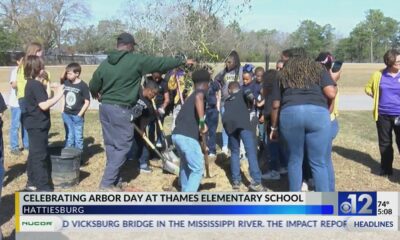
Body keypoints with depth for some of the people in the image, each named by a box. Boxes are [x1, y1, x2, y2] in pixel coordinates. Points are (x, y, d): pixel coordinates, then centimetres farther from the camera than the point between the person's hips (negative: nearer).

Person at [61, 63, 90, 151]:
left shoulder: (83, 86, -12)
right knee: (69, 136, 14)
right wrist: (63, 110, 8)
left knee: (78, 137, 5)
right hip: (67, 115, 5)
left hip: (77, 116, -5)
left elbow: (87, 102, -10)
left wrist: (80, 114, -12)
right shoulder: (66, 83, 3)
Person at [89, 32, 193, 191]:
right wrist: (182, 61, 12)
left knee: (111, 145, 14)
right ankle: (107, 183, 0)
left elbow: (93, 86, 15)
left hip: (105, 107, 7)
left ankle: (114, 180, 22)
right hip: (121, 109, -7)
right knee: (122, 146, 1)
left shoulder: (105, 63, 8)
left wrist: (97, 95, 39)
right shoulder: (136, 60, -8)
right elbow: (161, 63, -1)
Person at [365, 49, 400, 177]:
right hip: (383, 115, 2)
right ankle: (386, 169, 26)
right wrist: (377, 97, 1)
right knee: (384, 143, 13)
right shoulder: (378, 75, 0)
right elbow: (368, 88, 14)